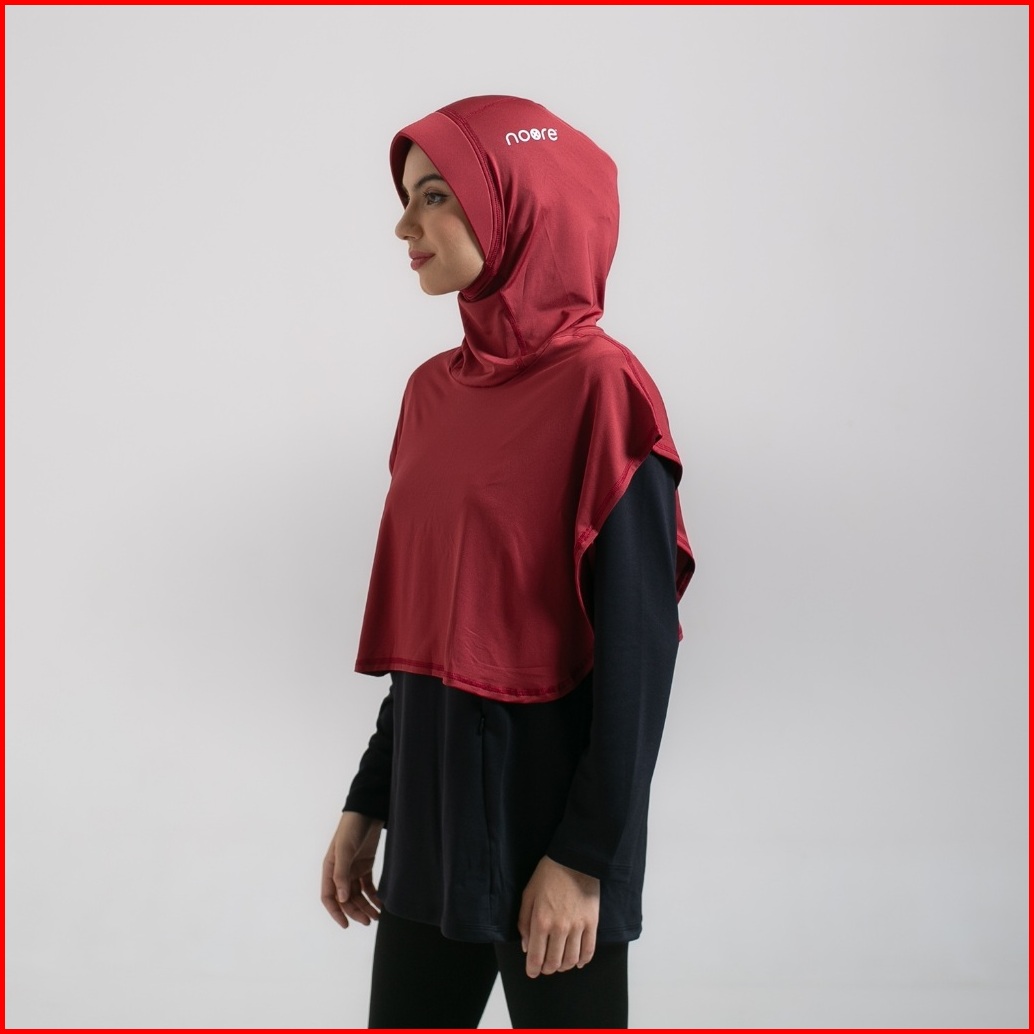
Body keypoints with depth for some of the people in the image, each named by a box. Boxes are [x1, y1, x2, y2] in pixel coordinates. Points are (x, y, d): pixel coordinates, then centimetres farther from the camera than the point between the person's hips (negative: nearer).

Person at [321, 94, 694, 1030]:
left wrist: (587, 859, -15)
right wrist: (367, 805, 13)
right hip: (432, 811, 7)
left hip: (547, 804, -6)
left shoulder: (601, 388, -13)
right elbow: (417, 627, 12)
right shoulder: (433, 391, 7)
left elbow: (638, 647, -15)